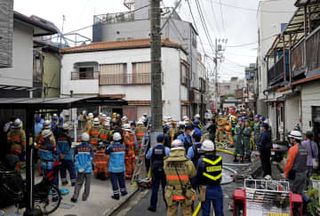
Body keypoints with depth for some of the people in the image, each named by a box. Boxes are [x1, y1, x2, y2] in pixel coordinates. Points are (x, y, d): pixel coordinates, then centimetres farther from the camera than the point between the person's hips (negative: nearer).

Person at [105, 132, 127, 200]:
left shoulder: (111, 147, -18)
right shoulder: (123, 146, -7)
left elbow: (106, 152, -2)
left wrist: (111, 144, 5)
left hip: (113, 168, -4)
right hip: (121, 167, 4)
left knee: (114, 181, 6)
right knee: (121, 180, 20)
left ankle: (116, 194, 10)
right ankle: (123, 191, 33)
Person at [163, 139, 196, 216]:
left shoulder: (166, 162, -14)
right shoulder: (188, 163, -20)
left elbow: (166, 174, -1)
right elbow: (193, 174, -5)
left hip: (171, 193, 2)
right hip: (185, 193, -2)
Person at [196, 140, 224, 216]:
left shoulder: (201, 161, -15)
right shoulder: (219, 159, -6)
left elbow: (198, 176, -7)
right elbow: (219, 172, 8)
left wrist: (200, 185, 8)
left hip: (206, 190, -3)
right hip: (217, 189, 3)